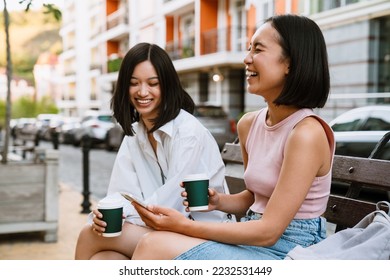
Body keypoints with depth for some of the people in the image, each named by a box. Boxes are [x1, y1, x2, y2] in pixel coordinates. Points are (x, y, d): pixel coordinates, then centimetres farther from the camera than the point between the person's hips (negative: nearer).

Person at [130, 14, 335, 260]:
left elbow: (269, 231, -19)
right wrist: (218, 201, -1)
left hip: (288, 251, -7)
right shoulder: (249, 124, 6)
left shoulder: (307, 132, -18)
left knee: (155, 247, -22)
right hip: (252, 239, 7)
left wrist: (184, 226, -20)